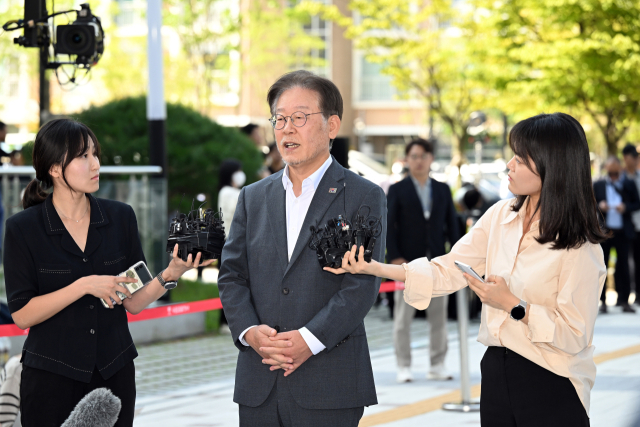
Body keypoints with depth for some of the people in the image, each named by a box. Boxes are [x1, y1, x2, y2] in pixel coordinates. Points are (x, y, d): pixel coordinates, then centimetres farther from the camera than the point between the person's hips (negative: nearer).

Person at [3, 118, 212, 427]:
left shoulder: (120, 217, 3)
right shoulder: (23, 228, -7)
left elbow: (133, 302, 4)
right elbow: (22, 315, -11)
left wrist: (170, 274, -13)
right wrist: (84, 286, -19)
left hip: (115, 372, 3)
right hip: (52, 375, -3)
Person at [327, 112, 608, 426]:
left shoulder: (579, 248, -15)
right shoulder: (500, 216, 4)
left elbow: (575, 335, -15)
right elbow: (449, 270, 4)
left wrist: (513, 305, -21)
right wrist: (375, 268, -5)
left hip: (550, 388, -6)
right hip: (496, 373, 6)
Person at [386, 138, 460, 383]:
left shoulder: (442, 190, 12)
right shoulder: (397, 190, 2)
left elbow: (452, 225, 11)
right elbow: (389, 226, -3)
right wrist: (395, 258, -13)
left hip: (437, 262, 3)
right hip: (408, 262, -3)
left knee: (438, 317, 5)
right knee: (403, 317, 1)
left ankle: (437, 366, 13)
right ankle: (403, 367, 7)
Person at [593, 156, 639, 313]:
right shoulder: (598, 185, 7)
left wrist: (626, 207, -13)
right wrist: (599, 206, -13)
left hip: (623, 232, 0)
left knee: (623, 267, 2)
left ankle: (624, 300, 7)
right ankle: (602, 301, 8)